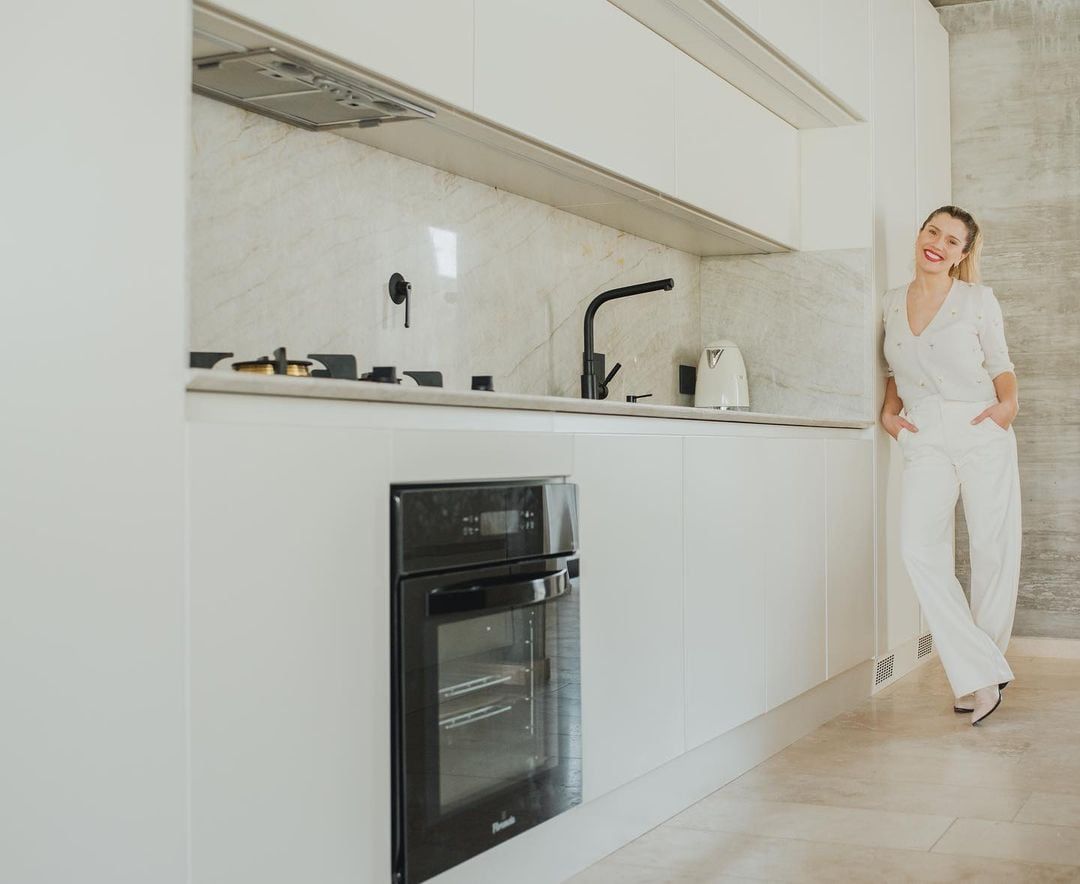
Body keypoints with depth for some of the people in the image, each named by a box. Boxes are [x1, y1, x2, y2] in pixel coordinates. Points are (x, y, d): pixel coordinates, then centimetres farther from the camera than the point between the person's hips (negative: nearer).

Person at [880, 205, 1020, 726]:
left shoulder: (978, 299, 5)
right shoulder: (892, 303, 14)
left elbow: (999, 363, 11)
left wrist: (1009, 402, -7)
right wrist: (889, 410, 9)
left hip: (980, 433, -1)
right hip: (924, 440, 2)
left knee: (993, 550, -3)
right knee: (918, 546, -18)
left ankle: (980, 670, 14)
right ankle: (980, 675, -16)